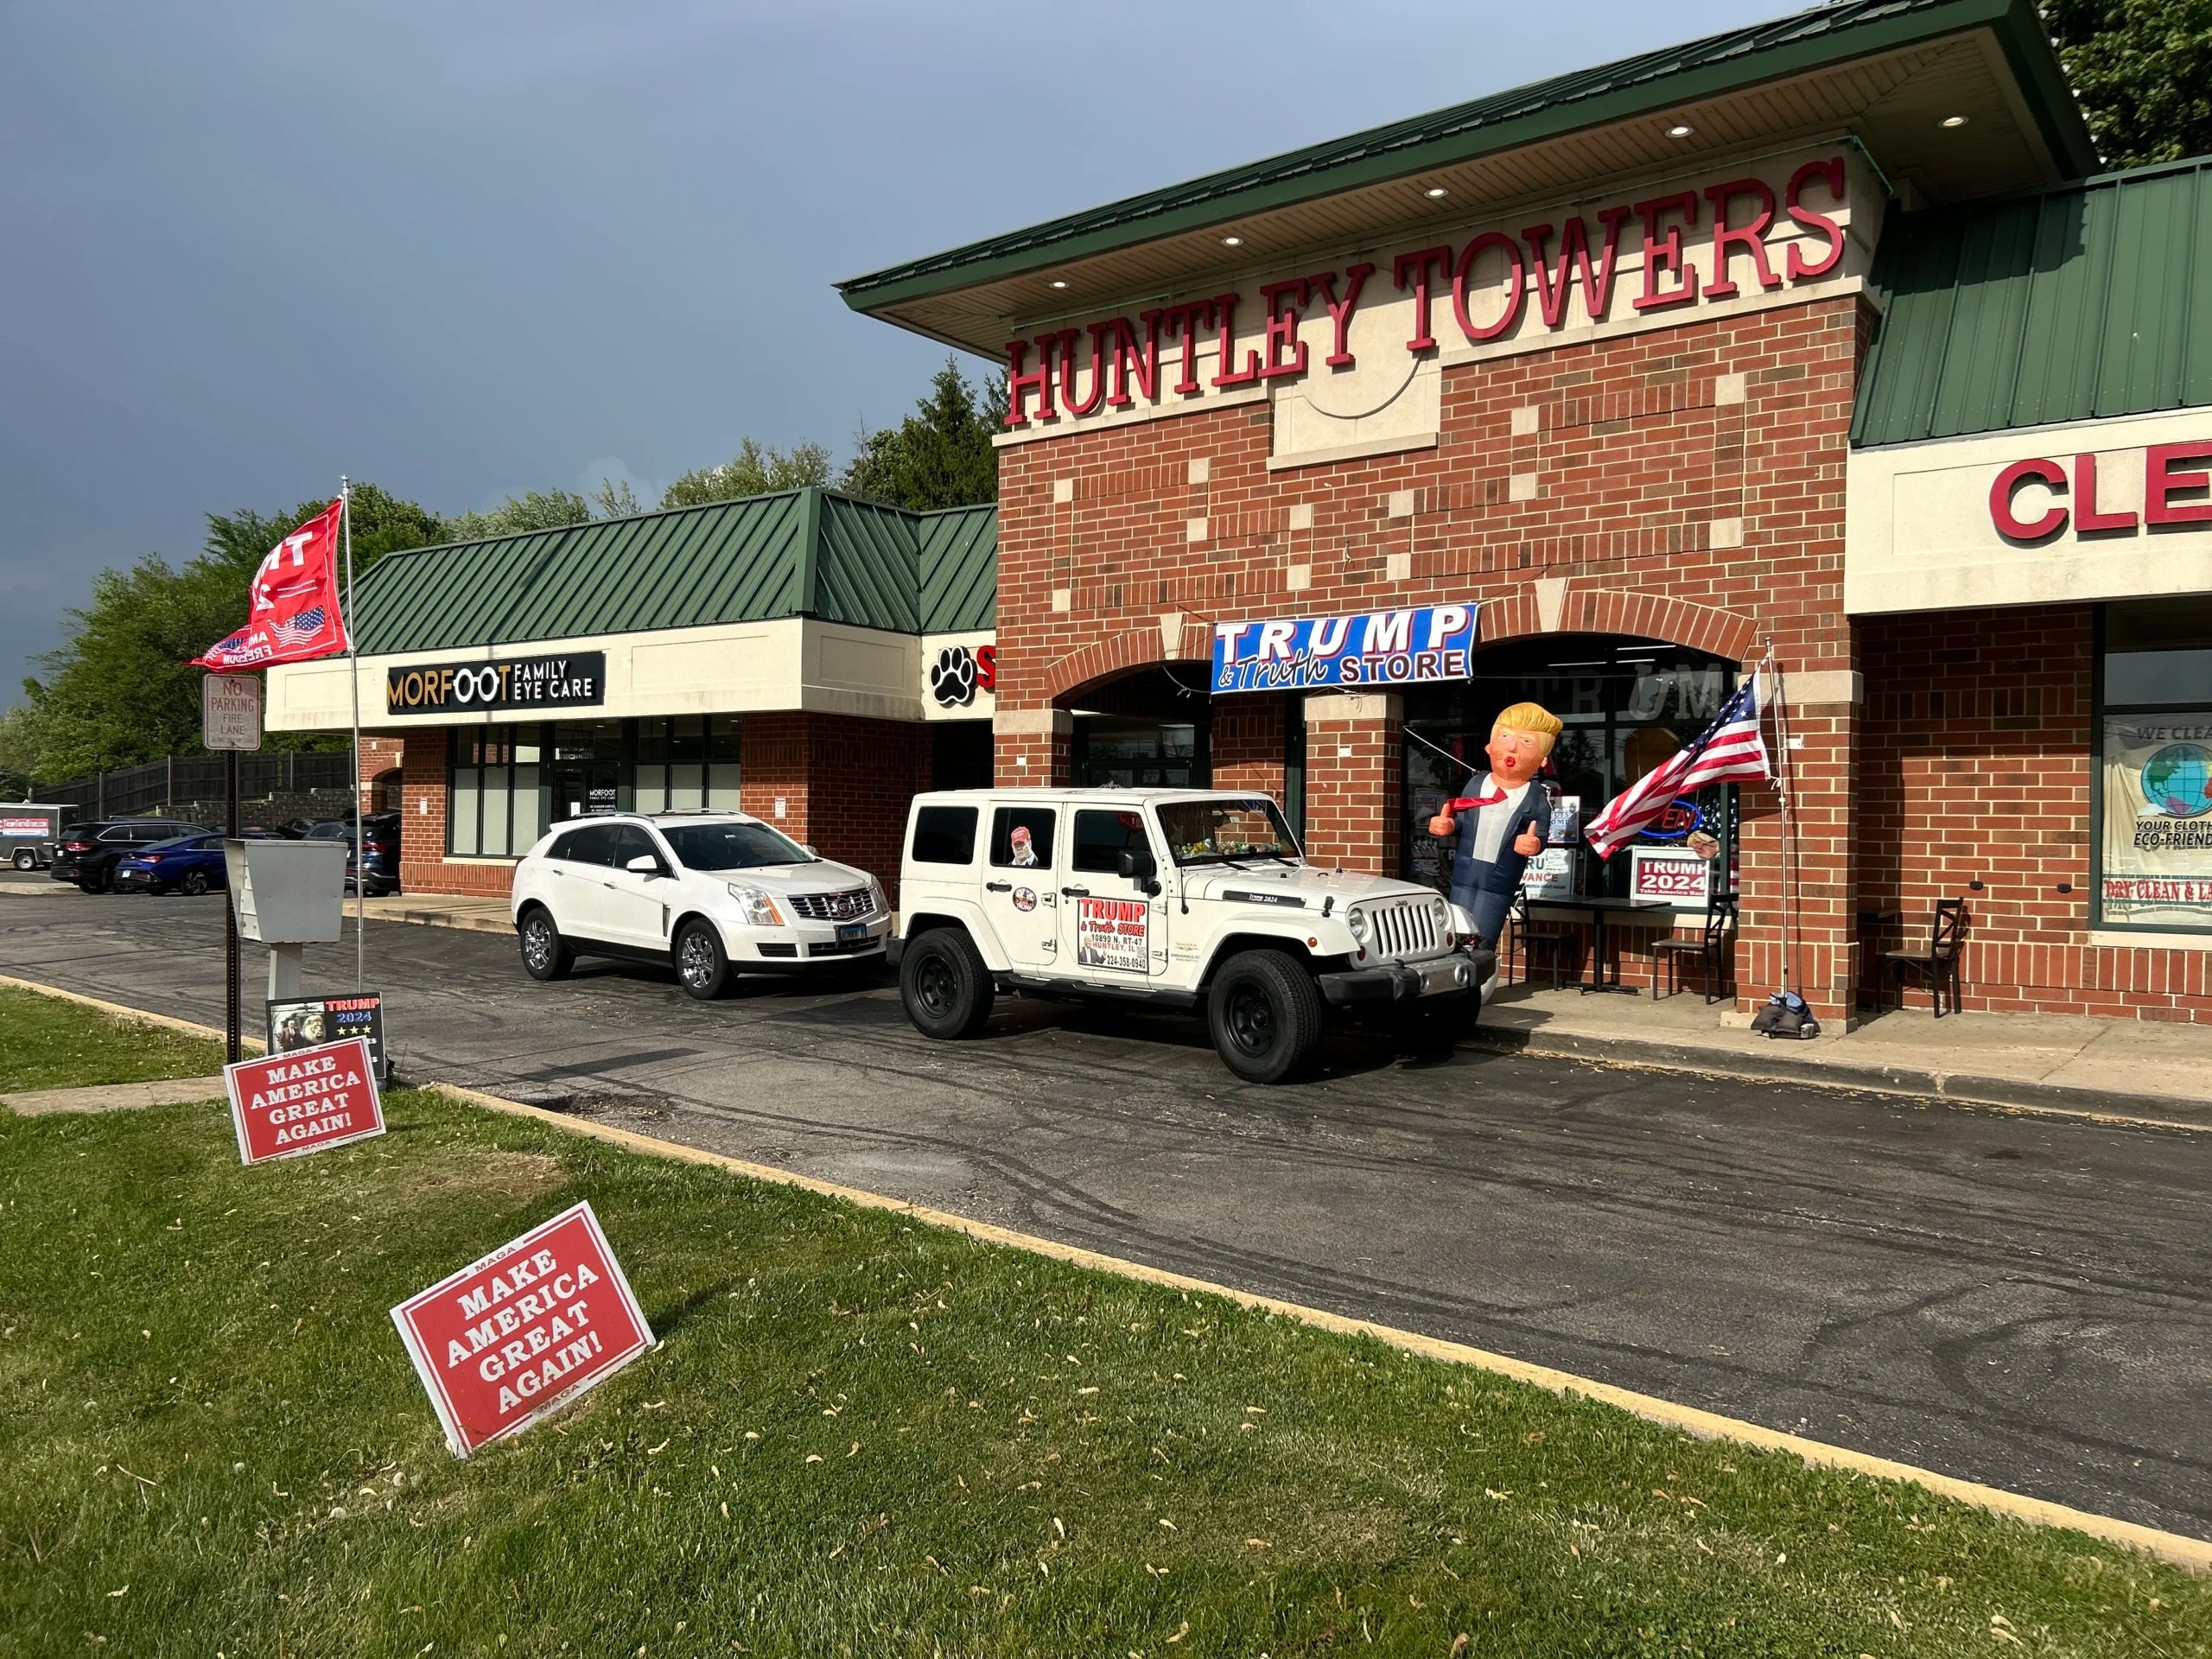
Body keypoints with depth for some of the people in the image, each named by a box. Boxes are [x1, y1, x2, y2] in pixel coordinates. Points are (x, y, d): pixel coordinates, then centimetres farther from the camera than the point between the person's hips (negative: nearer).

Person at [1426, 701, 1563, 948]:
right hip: (1465, 872, 3)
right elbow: (1462, 820, 9)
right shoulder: (1476, 784, 1)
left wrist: (1534, 843, -33)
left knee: (1480, 941, 0)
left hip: (1500, 880, -3)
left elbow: (1540, 834, -11)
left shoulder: (1537, 799, -7)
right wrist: (1447, 825, -11)